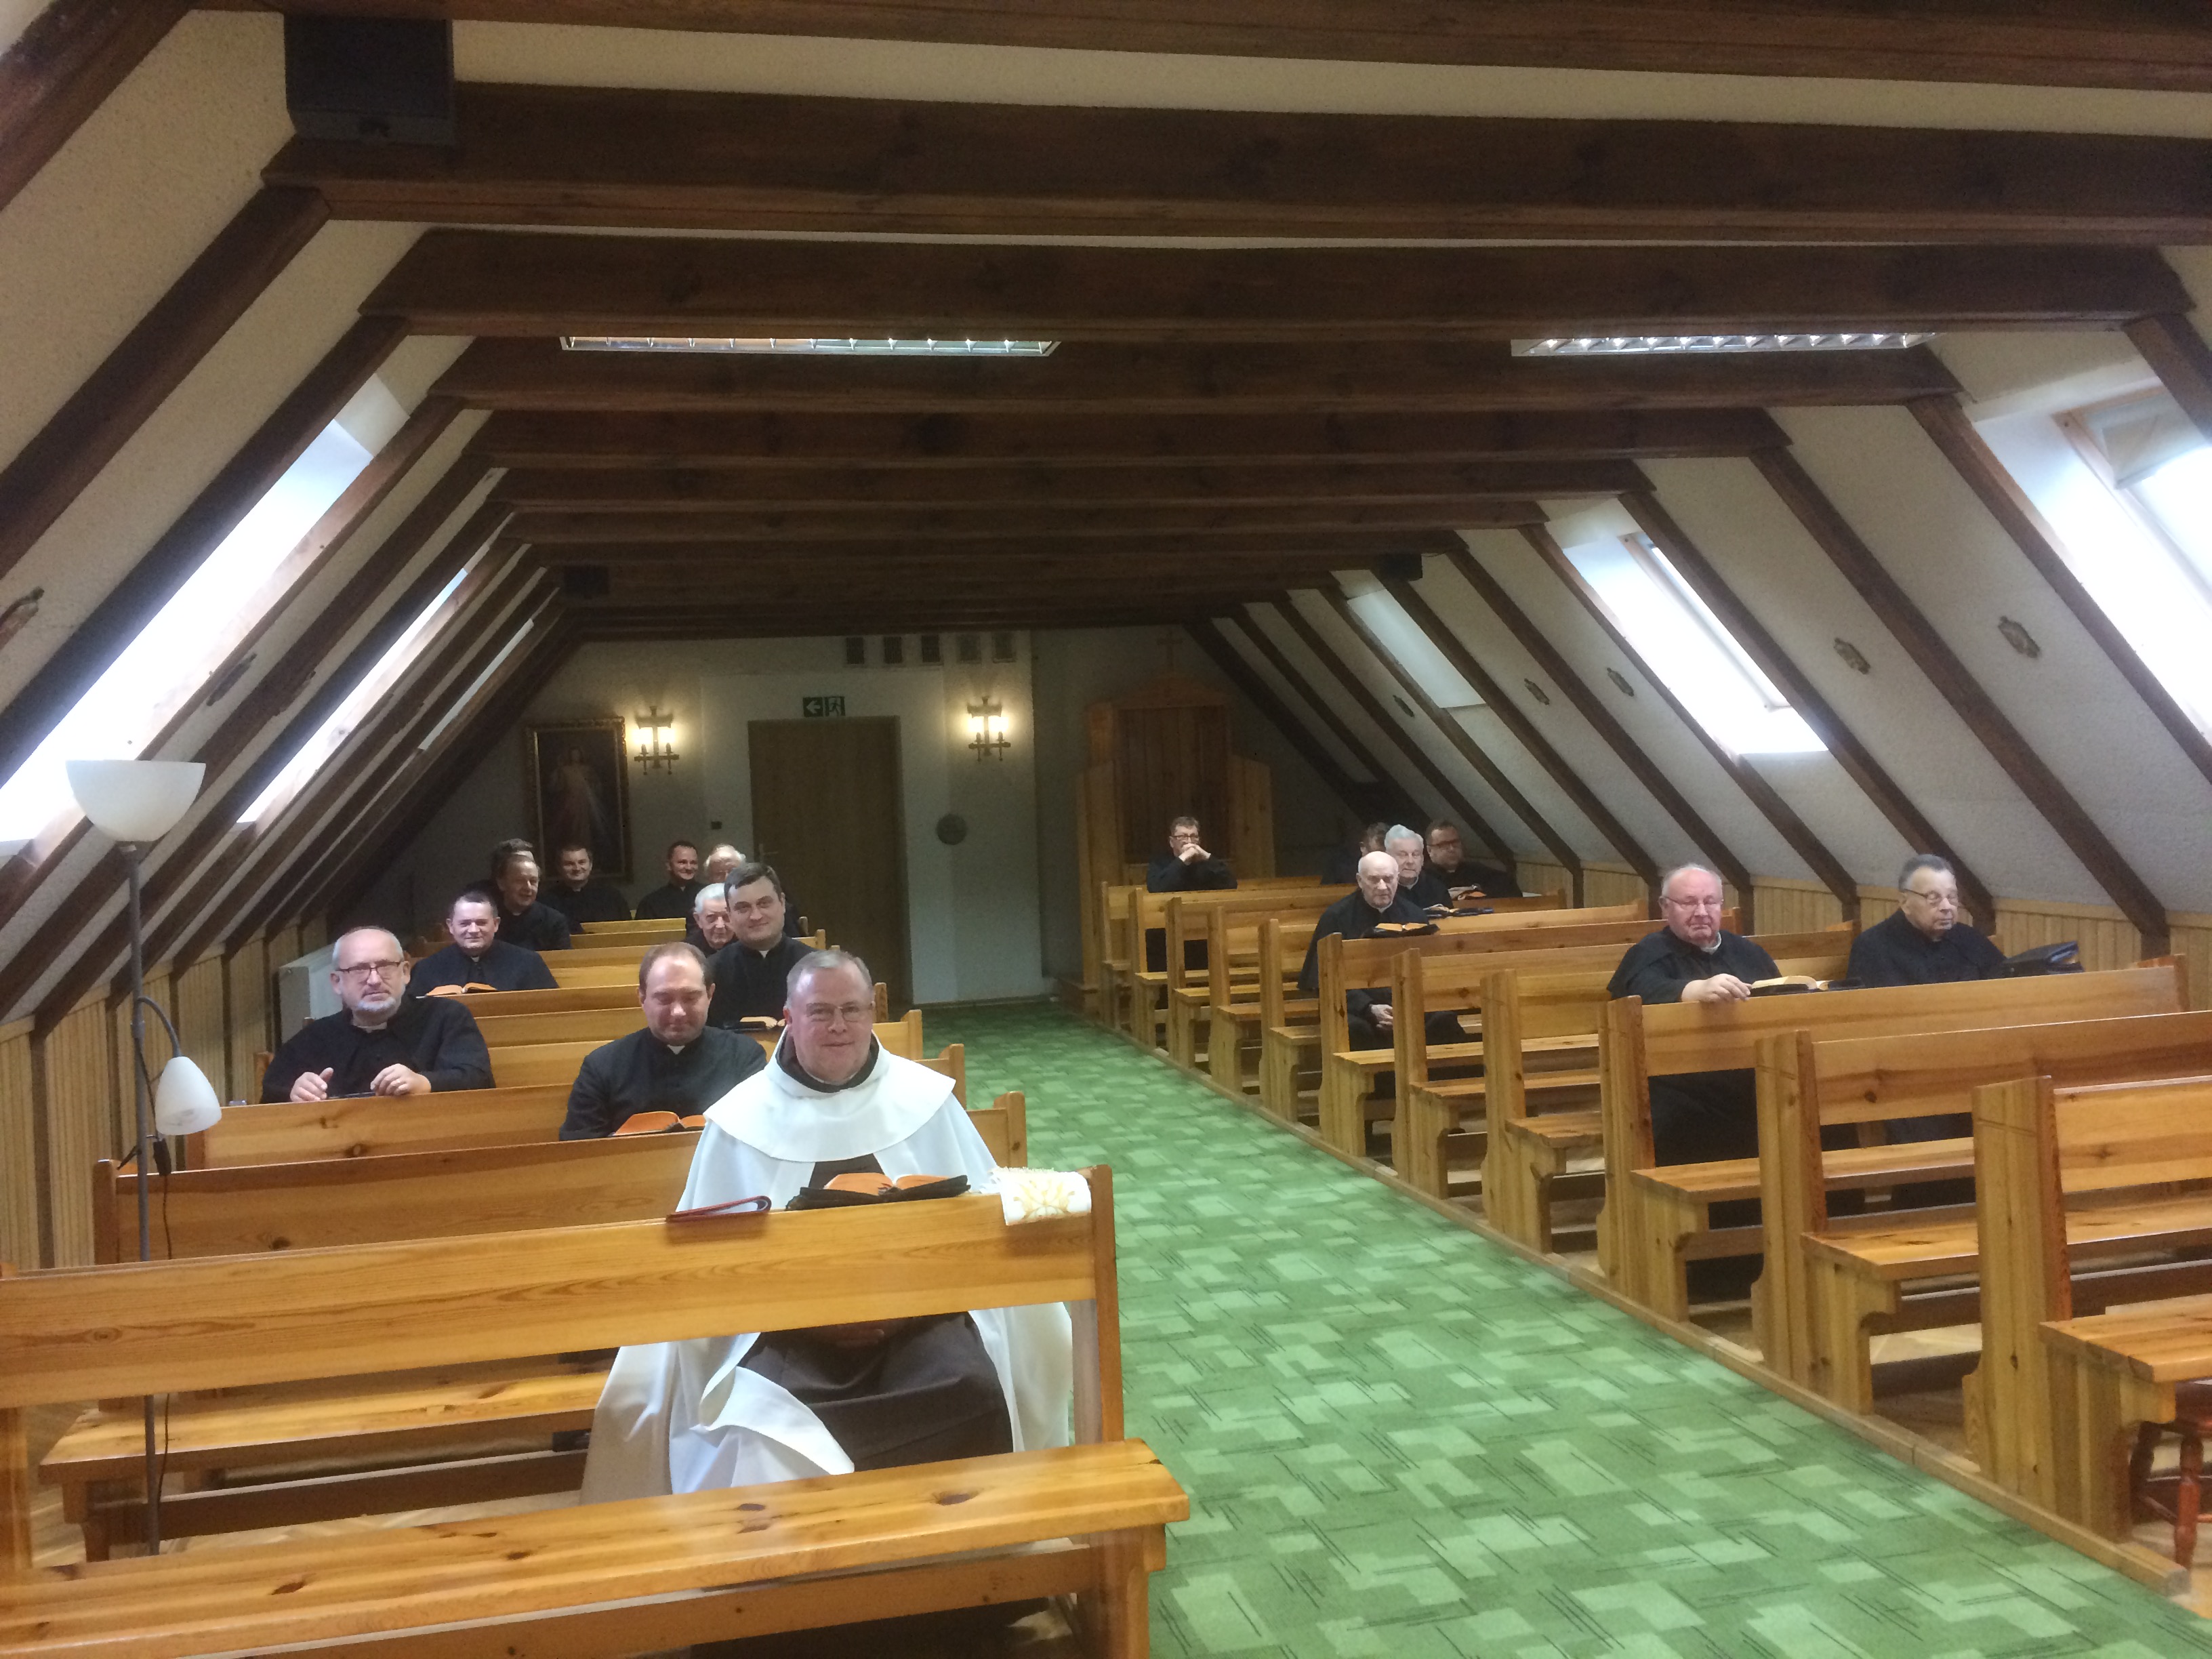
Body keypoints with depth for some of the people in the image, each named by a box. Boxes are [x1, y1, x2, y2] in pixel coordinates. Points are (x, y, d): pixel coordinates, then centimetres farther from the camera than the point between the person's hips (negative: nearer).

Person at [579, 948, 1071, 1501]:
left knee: (975, 1392, -28)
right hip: (789, 1335, -1)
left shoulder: (925, 1098, 9)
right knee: (762, 1439, -29)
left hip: (917, 1316, 1)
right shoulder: (742, 1118, 6)